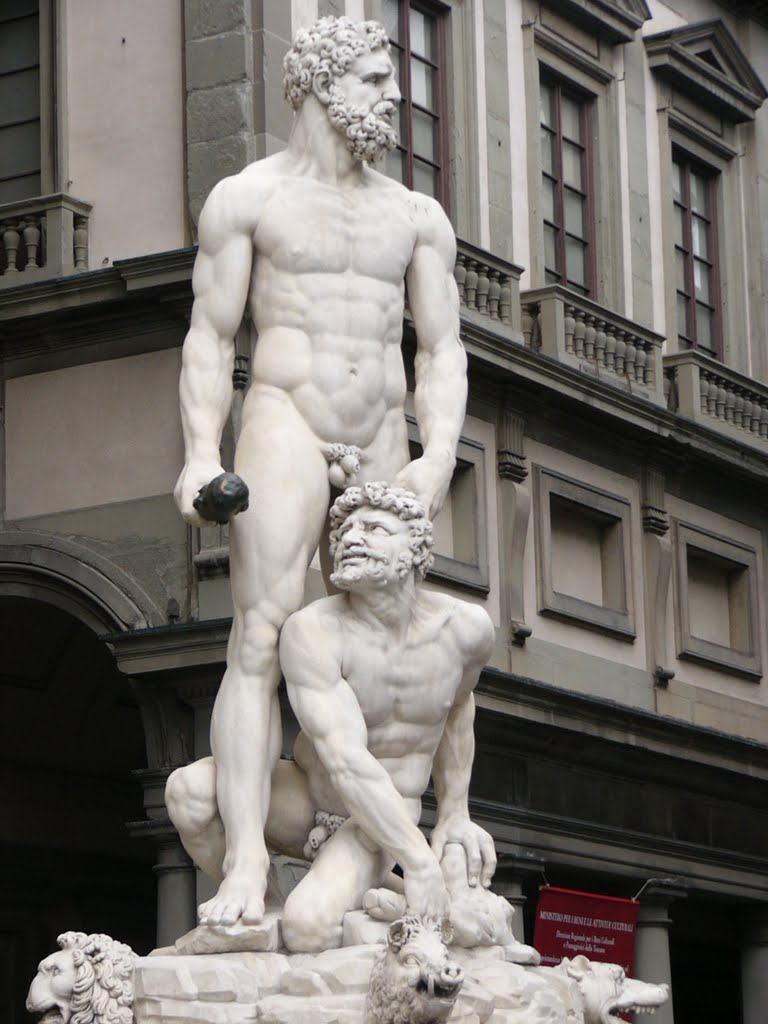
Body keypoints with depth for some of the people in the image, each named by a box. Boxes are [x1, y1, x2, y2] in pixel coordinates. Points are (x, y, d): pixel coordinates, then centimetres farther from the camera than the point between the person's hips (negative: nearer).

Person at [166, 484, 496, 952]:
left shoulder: (468, 627, -12)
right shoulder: (312, 631, -25)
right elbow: (344, 759, -33)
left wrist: (455, 814, 11)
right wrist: (419, 862, -36)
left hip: (379, 825, 0)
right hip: (306, 801, 0)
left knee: (310, 928, -33)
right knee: (190, 788, -32)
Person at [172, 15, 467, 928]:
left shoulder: (417, 217, 14)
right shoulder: (246, 199, 4)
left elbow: (442, 351, 9)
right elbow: (209, 339, 1)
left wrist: (436, 459, -6)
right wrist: (201, 456, -12)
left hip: (383, 443, 5)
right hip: (286, 422, -4)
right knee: (262, 642, -15)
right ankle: (244, 868, -22)